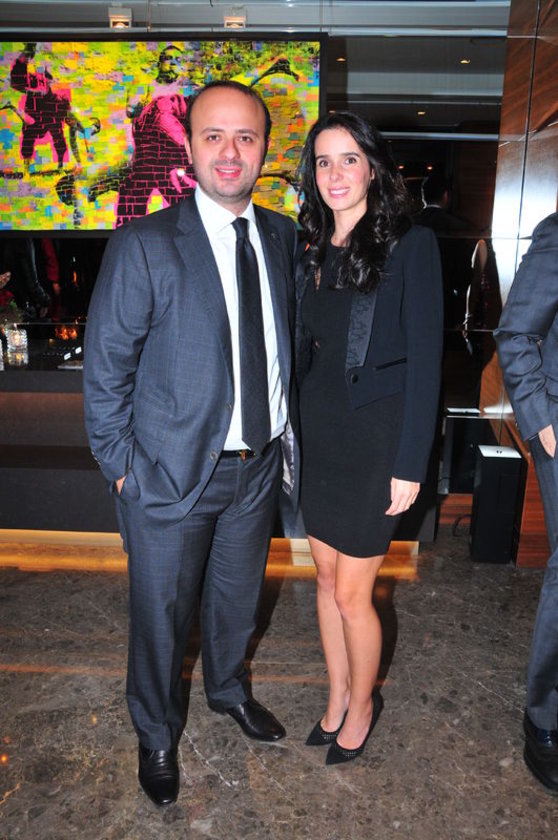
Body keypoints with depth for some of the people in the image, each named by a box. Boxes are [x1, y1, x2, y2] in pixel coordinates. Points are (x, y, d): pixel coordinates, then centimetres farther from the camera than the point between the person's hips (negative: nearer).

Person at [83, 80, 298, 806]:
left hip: (258, 466, 5)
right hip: (173, 473, -4)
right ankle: (157, 734, 44)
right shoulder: (142, 246, -14)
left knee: (237, 598, 25)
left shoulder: (283, 237, 2)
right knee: (162, 615, 15)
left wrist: (288, 433, 8)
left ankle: (229, 687, 56)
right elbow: (105, 369, -9)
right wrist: (123, 466, -9)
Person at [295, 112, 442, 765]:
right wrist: (291, 438, 8)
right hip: (317, 436, 6)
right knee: (327, 578, 17)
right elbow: (303, 350, 11)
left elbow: (425, 361, -11)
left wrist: (410, 465, -13)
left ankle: (361, 704, 33)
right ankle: (337, 697, 39)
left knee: (352, 594, 5)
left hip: (373, 440, -6)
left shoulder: (410, 246, -9)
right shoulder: (312, 252, 8)